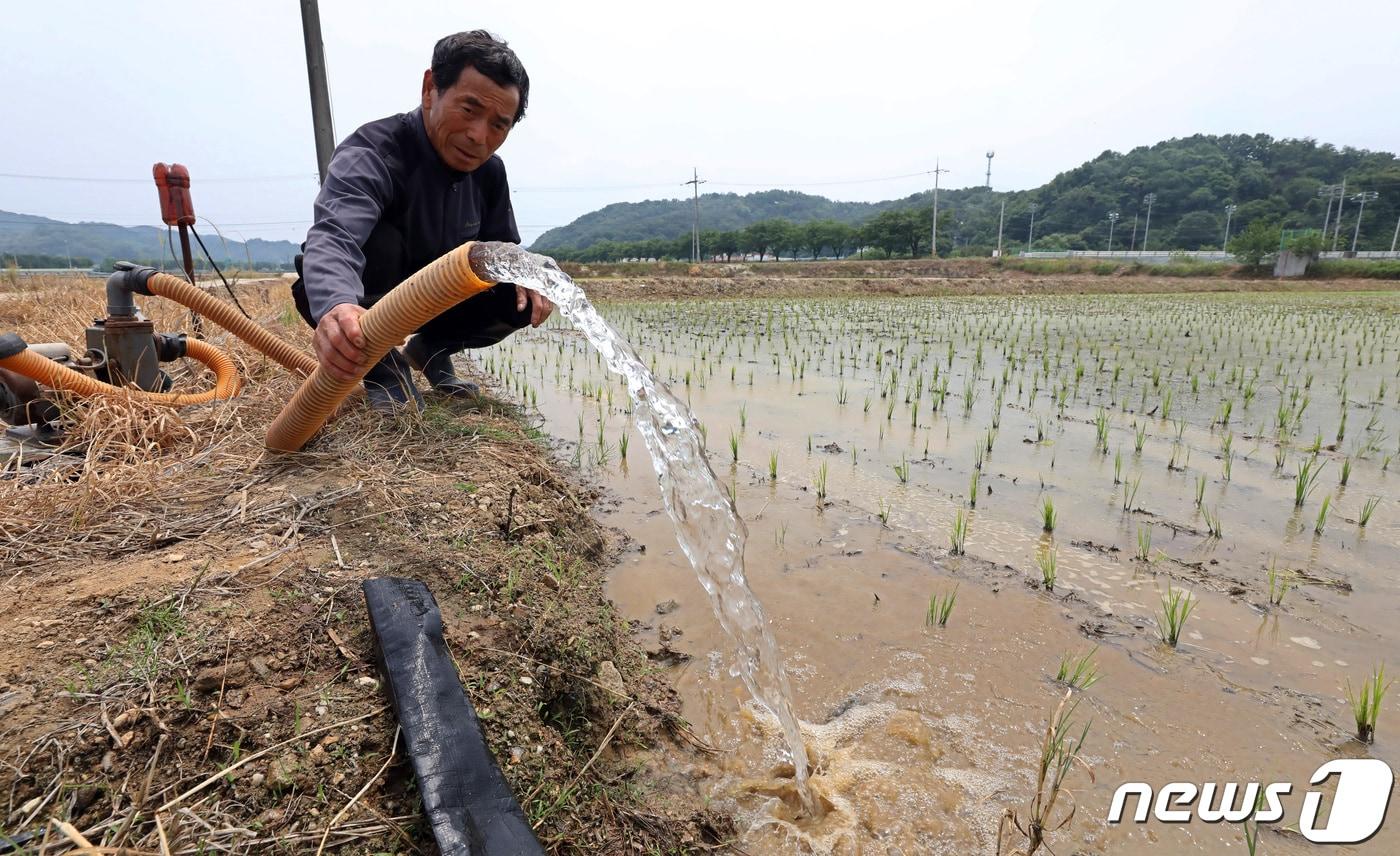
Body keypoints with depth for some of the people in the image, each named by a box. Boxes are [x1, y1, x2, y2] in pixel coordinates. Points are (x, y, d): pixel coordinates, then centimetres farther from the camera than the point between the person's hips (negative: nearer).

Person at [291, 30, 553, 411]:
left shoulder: (489, 171, -8)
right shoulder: (370, 154, -29)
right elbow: (333, 237, -48)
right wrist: (336, 307, -71)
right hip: (360, 301, -5)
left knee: (525, 300, -15)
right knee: (377, 240, -35)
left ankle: (430, 349, 9)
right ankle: (381, 364, -13)